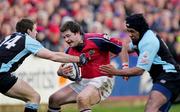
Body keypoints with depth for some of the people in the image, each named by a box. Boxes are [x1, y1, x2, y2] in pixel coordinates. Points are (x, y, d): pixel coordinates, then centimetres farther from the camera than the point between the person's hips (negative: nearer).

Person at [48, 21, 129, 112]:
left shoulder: (96, 40, -16)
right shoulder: (70, 51, 3)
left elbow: (121, 47, -10)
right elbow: (61, 71, 14)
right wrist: (61, 72, -11)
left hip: (101, 80, -8)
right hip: (83, 81, 8)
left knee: (82, 99, -35)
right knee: (53, 99, 5)